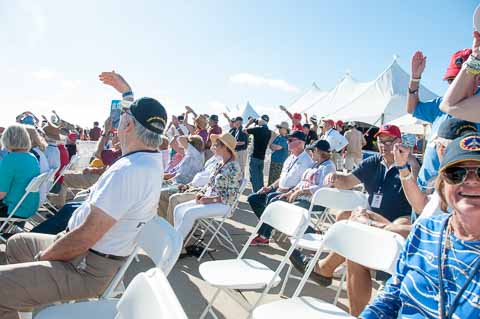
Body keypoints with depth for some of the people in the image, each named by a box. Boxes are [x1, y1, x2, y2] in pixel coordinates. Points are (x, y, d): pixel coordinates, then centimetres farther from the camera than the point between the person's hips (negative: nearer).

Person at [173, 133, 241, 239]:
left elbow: (231, 196, -17)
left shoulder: (233, 168, -14)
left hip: (223, 204, -9)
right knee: (178, 209, -5)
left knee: (189, 213, -26)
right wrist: (201, 193, -1)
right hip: (208, 199, 9)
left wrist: (210, 200, -19)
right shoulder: (219, 164, 11)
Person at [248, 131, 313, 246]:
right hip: (279, 191, 9)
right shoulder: (290, 158, 16)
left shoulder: (306, 161, -12)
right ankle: (269, 225, 2)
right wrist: (271, 187, 9)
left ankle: (264, 236, -21)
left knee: (270, 198, -34)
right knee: (253, 198, 1)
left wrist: (287, 191, -23)